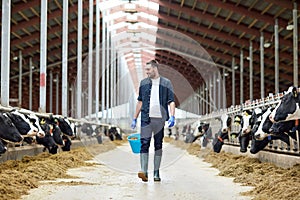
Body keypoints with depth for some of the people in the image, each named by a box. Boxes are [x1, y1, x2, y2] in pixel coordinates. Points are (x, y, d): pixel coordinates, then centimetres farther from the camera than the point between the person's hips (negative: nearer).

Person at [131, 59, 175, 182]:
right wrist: (134, 119, 14)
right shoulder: (143, 83, 11)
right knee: (144, 143, -11)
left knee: (158, 145, 6)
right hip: (146, 118, 1)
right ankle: (144, 171, -17)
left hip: (160, 118, -1)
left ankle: (156, 172, 14)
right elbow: (140, 102, 16)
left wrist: (172, 117, -14)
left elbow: (171, 102, 0)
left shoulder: (166, 83, 3)